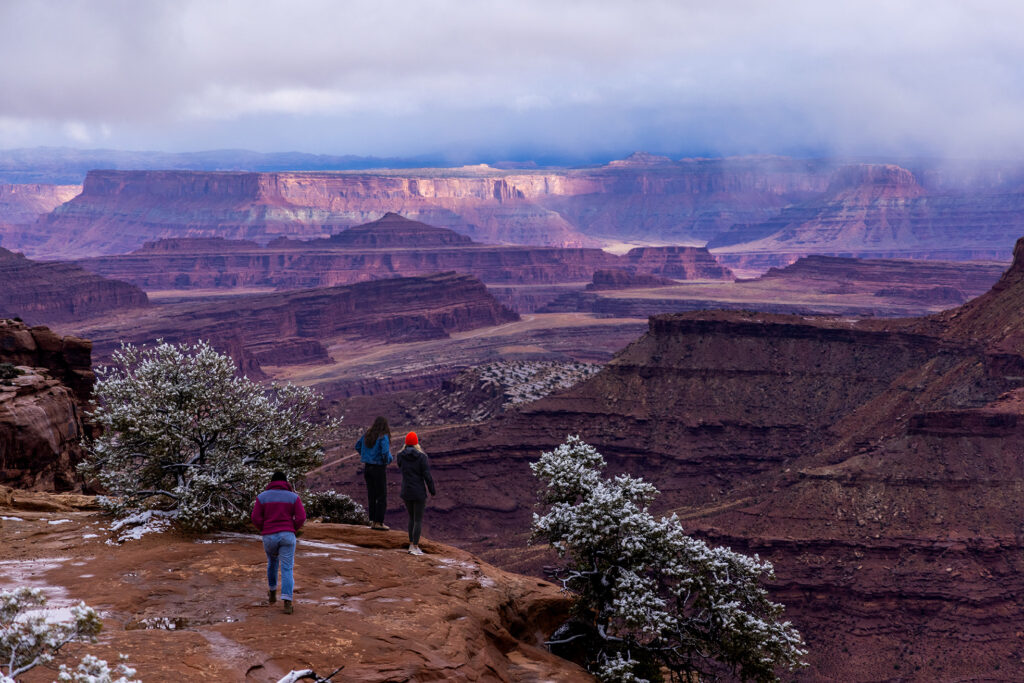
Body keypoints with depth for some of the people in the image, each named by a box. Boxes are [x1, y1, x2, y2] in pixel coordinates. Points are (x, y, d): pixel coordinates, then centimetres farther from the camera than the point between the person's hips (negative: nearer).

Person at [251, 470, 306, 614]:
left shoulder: (262, 496, 3)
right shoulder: (293, 497, 2)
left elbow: (256, 518, -3)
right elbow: (301, 517, -6)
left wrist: (265, 530, 12)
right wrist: (292, 530, 9)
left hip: (269, 537, 1)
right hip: (287, 537, -1)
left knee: (272, 562, 28)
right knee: (287, 569, -1)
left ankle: (273, 593, 40)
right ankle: (287, 603, -13)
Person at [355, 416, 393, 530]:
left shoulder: (367, 435, 4)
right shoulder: (383, 437, -16)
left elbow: (357, 446, 16)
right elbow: (385, 452, -27)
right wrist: (388, 460, -6)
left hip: (367, 467, 6)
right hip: (379, 468, -6)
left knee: (372, 495, 13)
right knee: (382, 496, 3)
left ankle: (372, 521, 15)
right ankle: (379, 522, 1)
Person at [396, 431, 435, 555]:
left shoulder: (400, 455, -3)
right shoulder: (422, 456, -14)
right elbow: (427, 476, -14)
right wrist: (432, 491, -1)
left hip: (406, 492, 4)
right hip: (419, 493, -4)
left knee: (412, 517, 21)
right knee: (418, 520, 5)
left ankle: (411, 544, 22)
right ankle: (415, 548, 4)